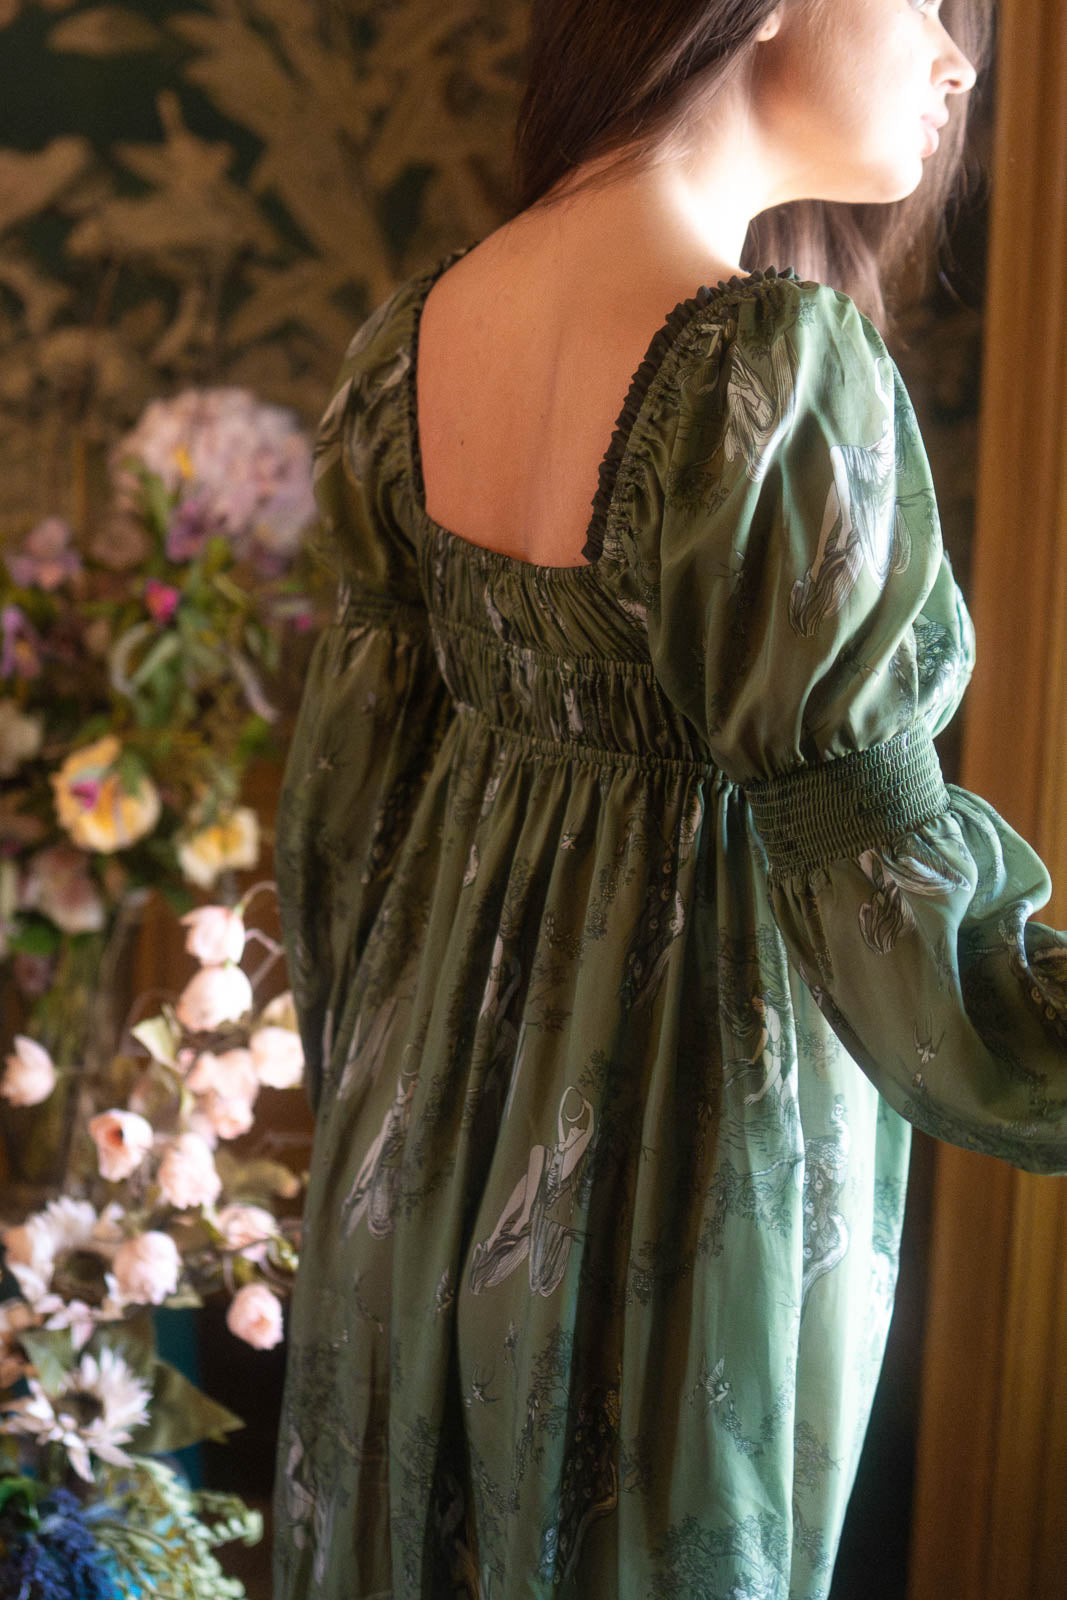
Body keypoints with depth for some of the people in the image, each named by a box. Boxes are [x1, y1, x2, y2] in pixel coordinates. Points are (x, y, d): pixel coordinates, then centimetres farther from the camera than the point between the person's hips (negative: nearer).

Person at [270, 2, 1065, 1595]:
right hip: (690, 1093, -7)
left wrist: (362, 1061, 17)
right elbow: (869, 855, -23)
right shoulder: (776, 366, -25)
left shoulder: (417, 329, -2)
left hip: (434, 1061, 7)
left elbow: (355, 745, 5)